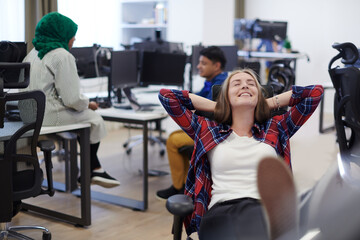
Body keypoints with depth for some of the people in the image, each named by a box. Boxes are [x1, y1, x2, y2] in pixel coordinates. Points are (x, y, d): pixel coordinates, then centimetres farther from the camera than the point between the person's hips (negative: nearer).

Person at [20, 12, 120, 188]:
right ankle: (93, 170, 23)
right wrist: (88, 104, 2)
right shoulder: (62, 56, -15)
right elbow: (72, 99, -20)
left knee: (87, 115, 20)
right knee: (94, 118, 10)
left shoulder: (34, 53, 13)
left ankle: (94, 169, 22)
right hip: (49, 116, -9)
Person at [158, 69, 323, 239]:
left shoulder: (275, 128, 23)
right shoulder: (208, 131, 21)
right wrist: (216, 106, 24)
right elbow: (166, 96, 21)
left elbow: (316, 92, 23)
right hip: (220, 209, 0)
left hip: (264, 207, 0)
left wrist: (267, 103, 26)